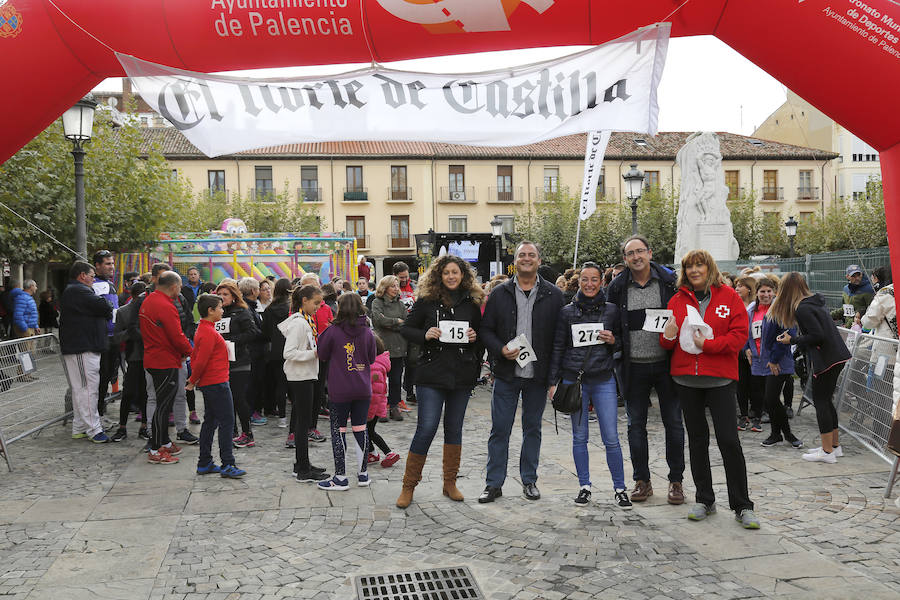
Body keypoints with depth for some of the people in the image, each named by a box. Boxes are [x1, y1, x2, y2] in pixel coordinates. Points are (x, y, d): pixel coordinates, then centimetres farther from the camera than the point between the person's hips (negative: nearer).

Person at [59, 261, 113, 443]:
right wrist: (108, 310, 0)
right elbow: (104, 308, -21)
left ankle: (79, 428, 22)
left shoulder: (70, 291, 21)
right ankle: (94, 430, -4)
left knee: (81, 390, 15)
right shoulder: (79, 291, -15)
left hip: (78, 348, 11)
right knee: (87, 389, -7)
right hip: (82, 350, -11)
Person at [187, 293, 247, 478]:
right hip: (216, 383, -10)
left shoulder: (203, 329, 14)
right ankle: (227, 465, -5)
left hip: (208, 384, 10)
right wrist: (193, 381, -8)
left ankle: (204, 463, 20)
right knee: (227, 422, -7)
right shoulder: (209, 333, -18)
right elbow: (201, 360, -21)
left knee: (210, 421, 14)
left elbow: (195, 356, 20)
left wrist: (194, 379, 16)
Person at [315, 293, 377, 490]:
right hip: (363, 390, 4)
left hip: (340, 391, -4)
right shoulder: (368, 333, 0)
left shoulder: (333, 331, -11)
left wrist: (321, 336, 14)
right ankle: (363, 474, 19)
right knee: (360, 429, 11)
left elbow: (322, 355, 1)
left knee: (338, 430, 4)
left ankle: (341, 478, 6)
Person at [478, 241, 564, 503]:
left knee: (532, 428, 12)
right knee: (500, 429, 3)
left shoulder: (553, 295, 3)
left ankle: (529, 480, 25)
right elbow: (485, 329, 5)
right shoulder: (499, 293, 4)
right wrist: (501, 349, -13)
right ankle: (494, 483, 12)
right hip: (506, 373, 0)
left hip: (538, 373, 0)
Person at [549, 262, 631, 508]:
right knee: (579, 437, 8)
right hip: (574, 379, 1)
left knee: (611, 438, -3)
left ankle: (619, 488, 11)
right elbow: (558, 348, 6)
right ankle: (584, 486, 20)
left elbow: (622, 344, 12)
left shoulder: (612, 310, 3)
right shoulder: (567, 312, 2)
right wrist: (553, 381, 3)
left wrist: (613, 341, -11)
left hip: (603, 380, -1)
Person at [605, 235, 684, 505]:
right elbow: (608, 322, 11)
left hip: (665, 363, -1)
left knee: (673, 423, 5)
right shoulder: (617, 287, 4)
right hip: (634, 366, 2)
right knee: (636, 424, 8)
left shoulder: (669, 281, -1)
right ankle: (642, 481, 20)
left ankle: (676, 481, 17)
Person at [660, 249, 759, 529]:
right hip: (686, 379, 3)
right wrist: (668, 336, -11)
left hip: (720, 379, -3)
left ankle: (742, 506, 7)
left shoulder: (729, 296, -1)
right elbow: (667, 343, 11)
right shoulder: (677, 300, 7)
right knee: (697, 439, 11)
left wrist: (709, 344, -18)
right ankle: (705, 500, 23)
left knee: (729, 440, -5)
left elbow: (740, 335, -8)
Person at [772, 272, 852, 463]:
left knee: (821, 401, -3)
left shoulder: (802, 308, -16)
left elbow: (818, 336, -21)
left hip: (826, 360, -9)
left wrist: (792, 340, -10)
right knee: (826, 400, 16)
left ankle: (827, 451, 0)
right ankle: (835, 445, 24)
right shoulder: (814, 302, 13)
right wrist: (794, 339, 13)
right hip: (837, 356, 9)